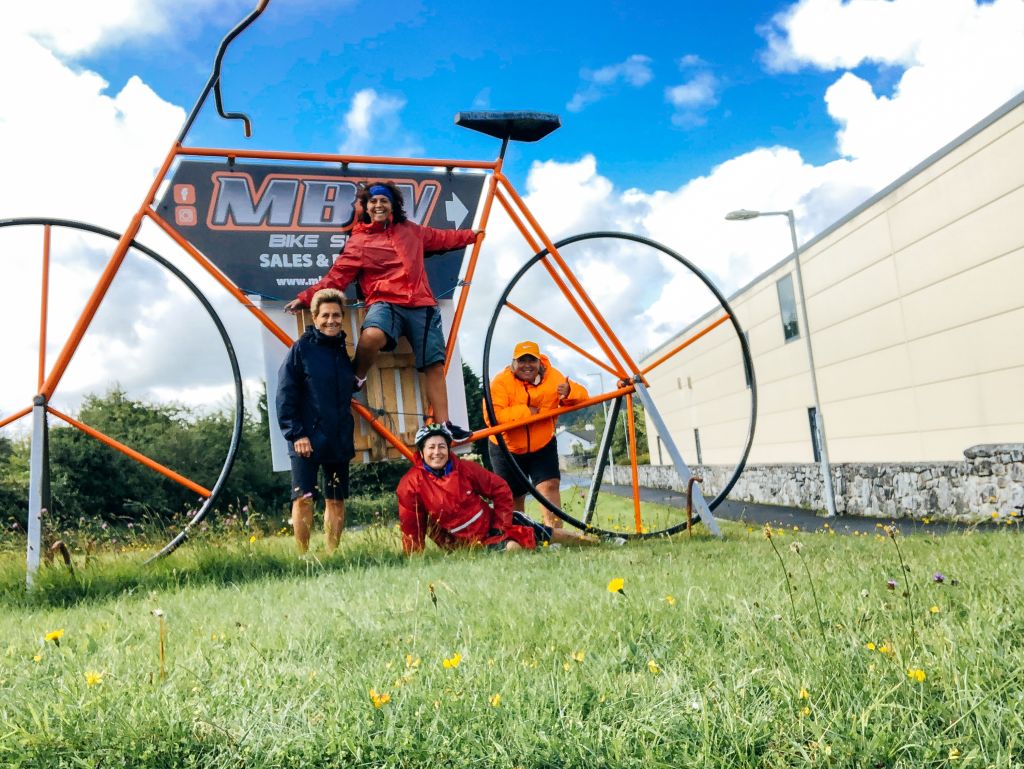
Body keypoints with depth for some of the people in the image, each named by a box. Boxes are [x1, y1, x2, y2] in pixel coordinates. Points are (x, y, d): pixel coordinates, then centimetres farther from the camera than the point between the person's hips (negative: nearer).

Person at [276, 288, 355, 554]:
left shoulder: (345, 349, 10)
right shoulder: (302, 348, -4)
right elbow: (285, 395, -8)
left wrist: (349, 436, 14)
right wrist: (296, 433, -15)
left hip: (339, 440, 5)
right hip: (307, 439, -5)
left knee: (336, 501, 9)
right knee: (303, 498, -4)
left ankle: (332, 555, 19)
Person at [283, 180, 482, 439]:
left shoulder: (410, 230, 17)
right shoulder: (358, 242, 6)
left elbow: (440, 238, 34)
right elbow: (336, 277, 1)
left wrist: (470, 235, 44)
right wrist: (306, 297, -8)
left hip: (421, 305, 4)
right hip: (385, 303, -4)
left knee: (435, 366, 0)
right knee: (371, 335, -39)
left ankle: (443, 425, 8)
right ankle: (356, 381, -8)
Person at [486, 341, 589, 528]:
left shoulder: (552, 377, -10)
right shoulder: (501, 382, -20)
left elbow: (582, 395, -9)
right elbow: (491, 416, -31)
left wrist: (569, 392, -32)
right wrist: (525, 411, -35)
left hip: (542, 446, 1)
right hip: (507, 449, -1)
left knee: (549, 486, -20)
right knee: (514, 498, 9)